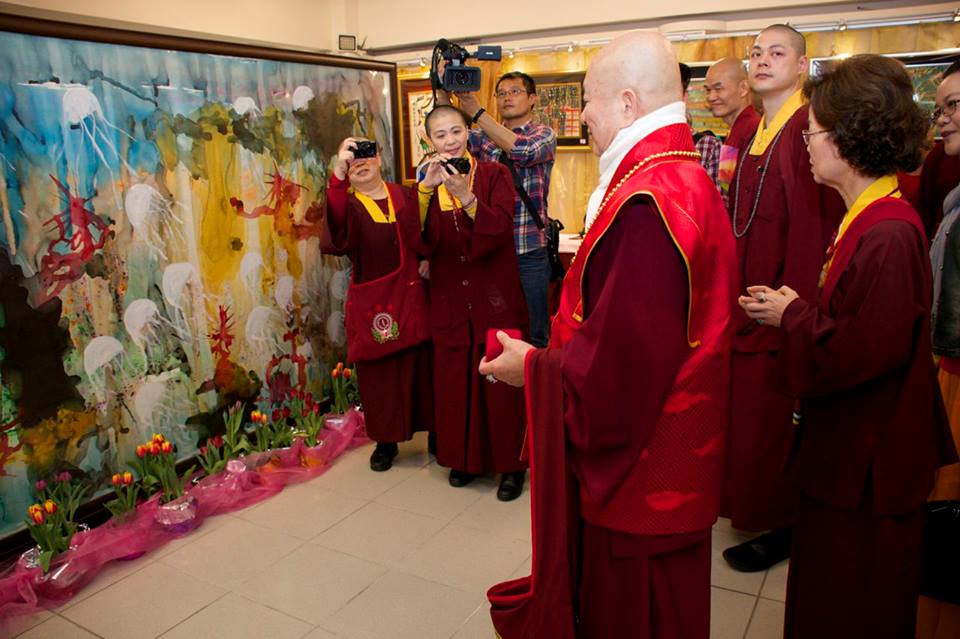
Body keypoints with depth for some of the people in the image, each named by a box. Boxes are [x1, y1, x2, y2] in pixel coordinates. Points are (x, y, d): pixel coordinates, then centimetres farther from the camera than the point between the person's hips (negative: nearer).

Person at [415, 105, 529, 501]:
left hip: (496, 298, -3)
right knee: (455, 380, 7)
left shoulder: (493, 174, -1)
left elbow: (500, 229, -15)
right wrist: (426, 189, -21)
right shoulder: (426, 182, 7)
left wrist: (466, 197, -29)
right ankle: (465, 458, 25)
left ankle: (511, 463, 16)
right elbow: (420, 243, -8)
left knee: (501, 380, 1)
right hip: (449, 301, 3)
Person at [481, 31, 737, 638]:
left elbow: (623, 356, -30)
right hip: (671, 448, 10)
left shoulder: (645, 204, -28)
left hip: (638, 463, -10)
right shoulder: (687, 177, 7)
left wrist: (532, 365, -14)